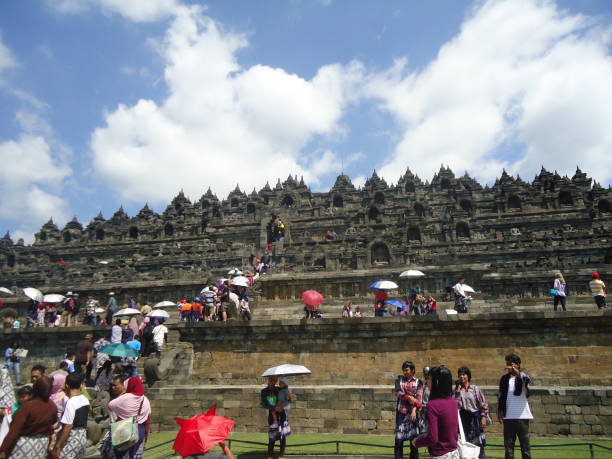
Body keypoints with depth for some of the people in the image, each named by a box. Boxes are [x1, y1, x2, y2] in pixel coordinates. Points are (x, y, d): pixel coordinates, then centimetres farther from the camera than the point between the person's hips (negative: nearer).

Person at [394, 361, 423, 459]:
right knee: (399, 437, -1)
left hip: (413, 412, 0)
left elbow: (419, 398, -6)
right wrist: (409, 397, -19)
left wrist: (414, 410, -17)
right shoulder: (399, 379, 6)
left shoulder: (418, 382, 3)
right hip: (401, 411, 0)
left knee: (414, 436, 4)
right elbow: (398, 393, -8)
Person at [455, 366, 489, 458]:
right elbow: (457, 405, -8)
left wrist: (484, 417, -7)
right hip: (463, 417, 2)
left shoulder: (475, 389, -3)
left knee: (478, 441, 0)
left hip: (475, 417, -2)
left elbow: (483, 404, 0)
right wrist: (458, 391, -12)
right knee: (466, 441, 9)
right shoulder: (458, 390, 2)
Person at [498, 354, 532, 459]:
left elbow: (527, 380, -29)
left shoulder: (523, 376, -3)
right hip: (508, 416, 4)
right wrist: (500, 411, 9)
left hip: (522, 416, -4)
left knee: (525, 443, 4)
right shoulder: (504, 378, 9)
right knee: (508, 444, 7)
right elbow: (501, 396, 15)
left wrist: (516, 372, -48)